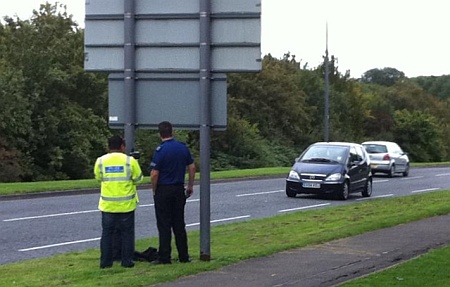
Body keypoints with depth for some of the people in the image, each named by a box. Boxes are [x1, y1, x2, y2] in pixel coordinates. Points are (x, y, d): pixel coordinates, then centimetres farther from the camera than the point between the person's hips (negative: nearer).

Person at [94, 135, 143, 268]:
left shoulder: (100, 161, -2)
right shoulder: (130, 161, -7)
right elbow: (138, 179, 0)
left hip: (107, 205, 2)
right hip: (126, 205, -1)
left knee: (107, 233, 9)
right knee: (127, 233, 8)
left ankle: (105, 261, 8)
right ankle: (127, 261, 8)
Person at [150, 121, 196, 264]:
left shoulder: (160, 150, -14)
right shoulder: (183, 147, 3)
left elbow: (154, 174, -15)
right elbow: (192, 167, 7)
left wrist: (154, 191, -1)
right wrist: (190, 186, 17)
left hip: (163, 190, -5)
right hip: (179, 189, 5)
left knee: (164, 225, 0)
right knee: (179, 224, 11)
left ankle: (165, 257, 0)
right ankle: (183, 256, 12)